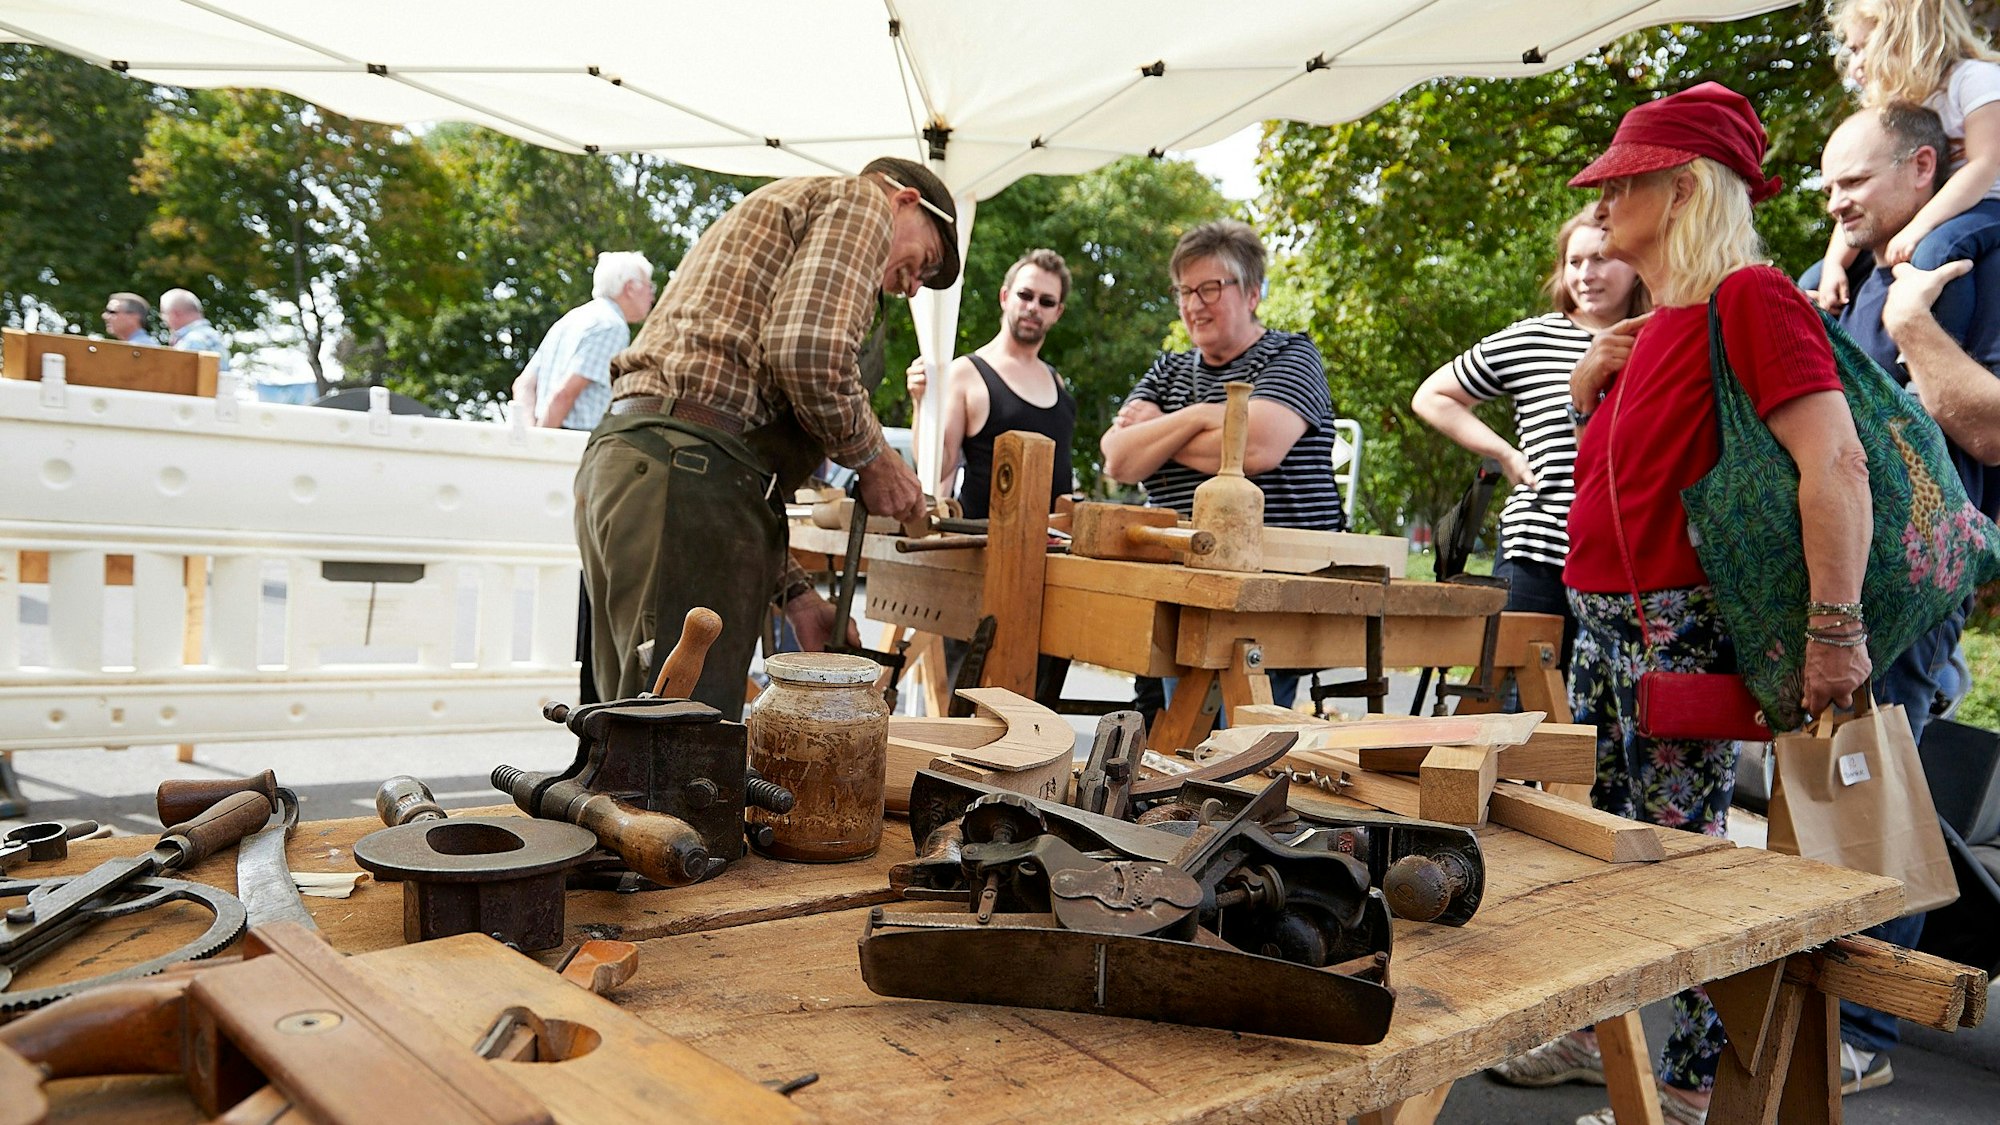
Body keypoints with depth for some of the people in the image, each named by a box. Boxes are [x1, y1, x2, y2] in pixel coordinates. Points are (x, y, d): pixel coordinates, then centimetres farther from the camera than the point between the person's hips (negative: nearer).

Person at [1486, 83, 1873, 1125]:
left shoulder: (1748, 297, -12)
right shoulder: (1653, 324, 17)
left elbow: (1835, 462, -22)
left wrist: (1834, 630, -26)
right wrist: (1590, 382, 6)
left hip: (1683, 624, -9)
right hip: (1603, 615, 9)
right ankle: (1597, 1032, 30)